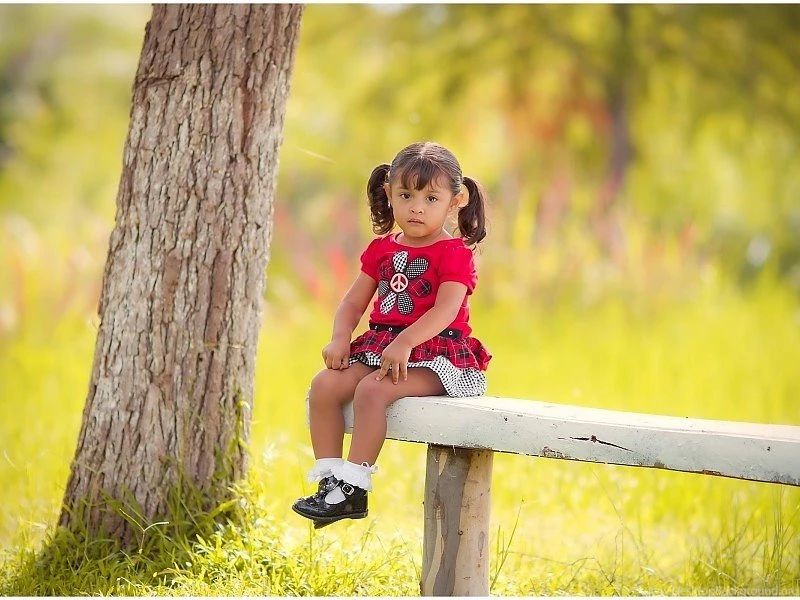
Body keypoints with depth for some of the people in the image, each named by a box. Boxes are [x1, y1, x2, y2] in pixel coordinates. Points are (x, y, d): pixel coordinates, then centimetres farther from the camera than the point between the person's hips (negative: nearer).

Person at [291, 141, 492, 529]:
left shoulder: (454, 252, -6)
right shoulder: (381, 249, 15)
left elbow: (446, 308, -19)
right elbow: (354, 302, 15)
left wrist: (405, 343, -32)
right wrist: (340, 338, -6)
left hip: (435, 352, -7)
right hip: (380, 346, 7)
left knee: (372, 390, -31)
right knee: (324, 385, -14)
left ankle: (354, 486, -27)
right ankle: (329, 479, -11)